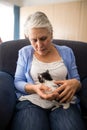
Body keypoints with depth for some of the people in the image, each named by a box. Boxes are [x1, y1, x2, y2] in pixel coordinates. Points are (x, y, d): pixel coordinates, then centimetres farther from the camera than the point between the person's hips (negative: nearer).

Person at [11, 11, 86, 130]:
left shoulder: (66, 52, 13)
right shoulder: (24, 53, 11)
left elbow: (77, 82, 13)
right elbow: (18, 82, 6)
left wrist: (75, 84, -13)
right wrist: (34, 88, -15)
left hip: (63, 101, 2)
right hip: (31, 100, -1)